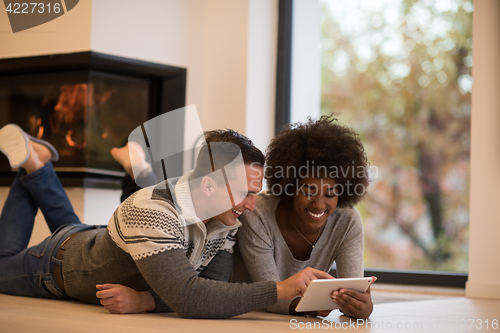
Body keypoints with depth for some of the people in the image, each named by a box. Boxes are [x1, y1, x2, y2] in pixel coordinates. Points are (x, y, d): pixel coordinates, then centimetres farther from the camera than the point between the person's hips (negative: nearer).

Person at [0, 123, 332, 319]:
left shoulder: (226, 219, -27)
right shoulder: (151, 212, -49)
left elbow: (213, 290, -29)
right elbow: (187, 297, -58)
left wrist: (144, 300, -45)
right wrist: (282, 290, -61)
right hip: (61, 262, -5)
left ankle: (38, 164, 39)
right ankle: (32, 162, 26)